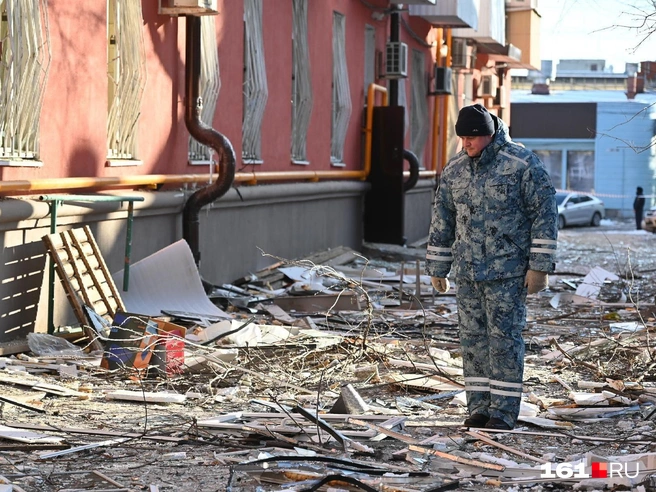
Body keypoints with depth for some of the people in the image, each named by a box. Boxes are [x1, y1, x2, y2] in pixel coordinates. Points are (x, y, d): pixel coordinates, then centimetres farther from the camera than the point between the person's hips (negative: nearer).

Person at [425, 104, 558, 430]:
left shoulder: (523, 164, -8)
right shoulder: (455, 169, 8)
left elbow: (545, 214, -8)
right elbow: (442, 219, 16)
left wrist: (540, 266, -12)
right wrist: (437, 268, 15)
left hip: (508, 272, -5)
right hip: (467, 272, 5)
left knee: (504, 338, -5)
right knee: (473, 338, 7)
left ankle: (504, 412, 0)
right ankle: (479, 408, 14)